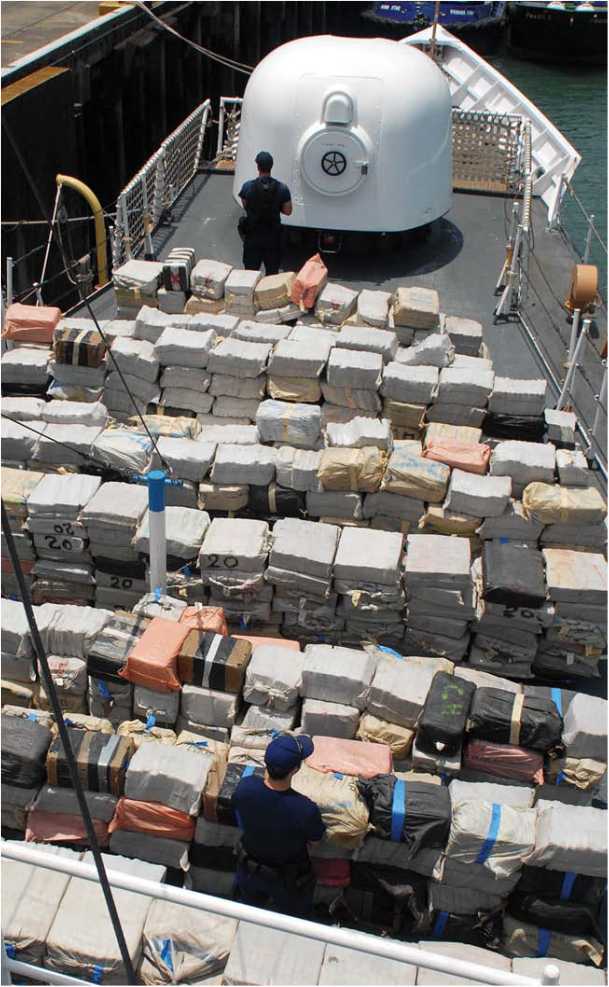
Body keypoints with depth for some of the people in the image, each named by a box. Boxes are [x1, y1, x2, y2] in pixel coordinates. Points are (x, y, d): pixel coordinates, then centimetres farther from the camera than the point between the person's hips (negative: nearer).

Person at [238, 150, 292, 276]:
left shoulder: (247, 186, -12)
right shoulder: (282, 188, -11)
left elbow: (245, 206, 2)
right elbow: (287, 211, -2)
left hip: (252, 236, 0)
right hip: (273, 237, 0)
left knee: (250, 272, 11)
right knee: (272, 272, 13)